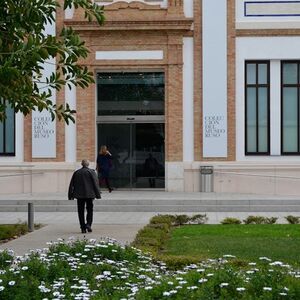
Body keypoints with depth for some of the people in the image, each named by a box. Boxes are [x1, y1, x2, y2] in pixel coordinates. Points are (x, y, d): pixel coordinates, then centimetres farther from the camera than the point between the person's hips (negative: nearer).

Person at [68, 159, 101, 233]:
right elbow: (95, 183, -6)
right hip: (89, 194, -2)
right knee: (90, 210, 10)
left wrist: (71, 195, 14)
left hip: (79, 195, 2)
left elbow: (71, 185, 9)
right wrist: (98, 195, -2)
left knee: (81, 211, 6)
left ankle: (83, 228, 3)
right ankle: (88, 224, -8)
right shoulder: (91, 172, -2)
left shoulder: (76, 172, 7)